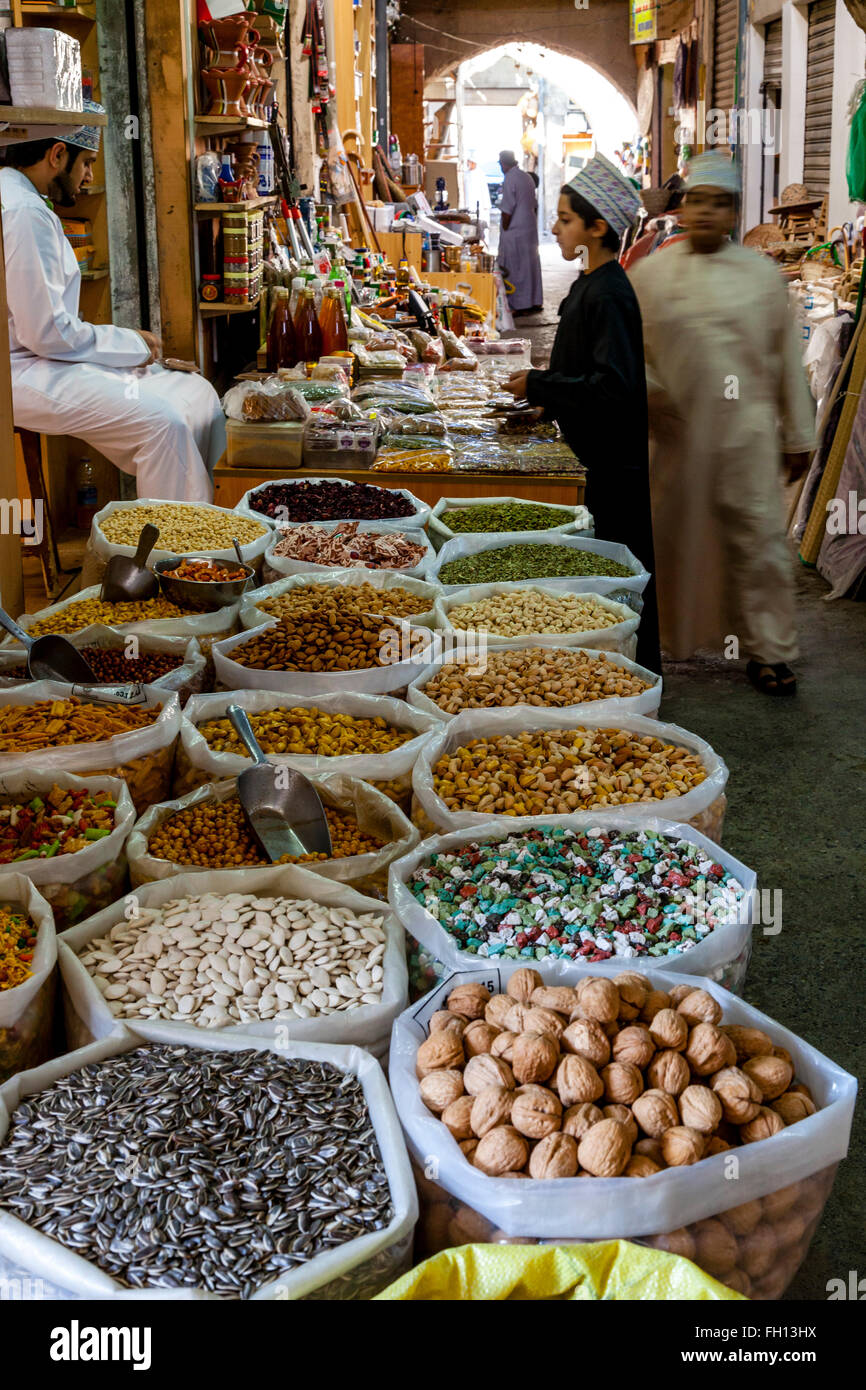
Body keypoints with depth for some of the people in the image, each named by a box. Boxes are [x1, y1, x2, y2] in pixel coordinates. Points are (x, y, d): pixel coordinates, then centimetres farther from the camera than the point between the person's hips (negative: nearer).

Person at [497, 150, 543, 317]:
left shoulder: (509, 180, -14)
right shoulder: (527, 178, 12)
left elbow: (507, 210, -17)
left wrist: (504, 231, -9)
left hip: (515, 231, -8)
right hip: (531, 228, 8)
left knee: (515, 269, -3)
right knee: (531, 265, 14)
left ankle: (520, 307, -1)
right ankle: (535, 302, 20)